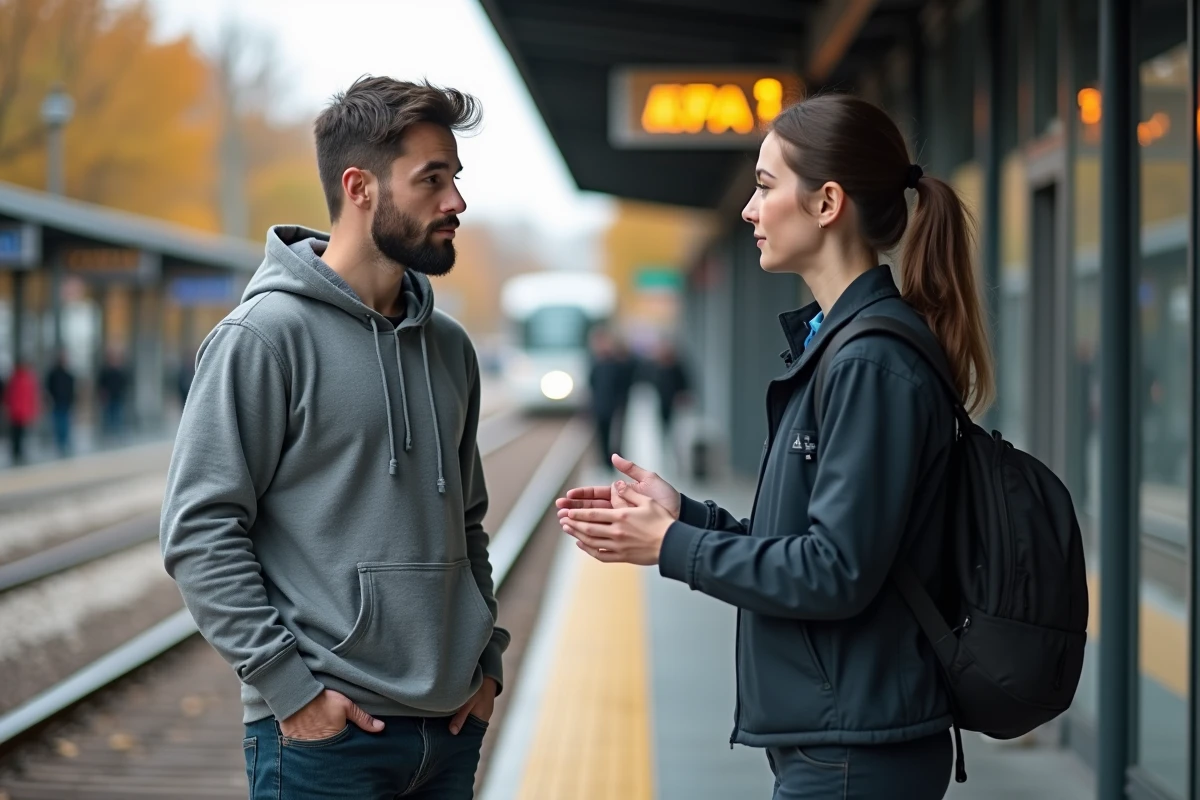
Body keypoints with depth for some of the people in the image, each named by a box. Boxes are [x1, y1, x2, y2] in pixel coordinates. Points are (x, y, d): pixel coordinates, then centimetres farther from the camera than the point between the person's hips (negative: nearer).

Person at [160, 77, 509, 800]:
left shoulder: (449, 347, 12)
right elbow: (198, 531, -13)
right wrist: (289, 683, -15)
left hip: (451, 726, 6)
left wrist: (487, 657, 10)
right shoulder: (265, 336, -9)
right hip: (324, 734, -6)